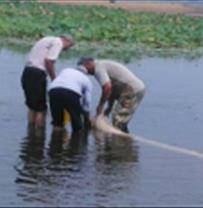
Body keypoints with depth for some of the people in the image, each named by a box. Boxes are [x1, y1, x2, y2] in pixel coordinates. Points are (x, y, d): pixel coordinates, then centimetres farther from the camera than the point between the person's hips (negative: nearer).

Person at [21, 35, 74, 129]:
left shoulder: (49, 40, 23)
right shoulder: (58, 42, -4)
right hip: (37, 74, -9)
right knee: (41, 109, 0)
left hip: (27, 72, 9)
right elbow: (48, 61, -17)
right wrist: (54, 79, -6)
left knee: (32, 107, 17)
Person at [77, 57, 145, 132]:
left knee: (117, 121, -8)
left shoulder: (99, 68, -11)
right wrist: (109, 107, 18)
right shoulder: (103, 64, 20)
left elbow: (107, 87, -24)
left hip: (132, 90, -10)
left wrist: (100, 105, -12)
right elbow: (112, 88, 22)